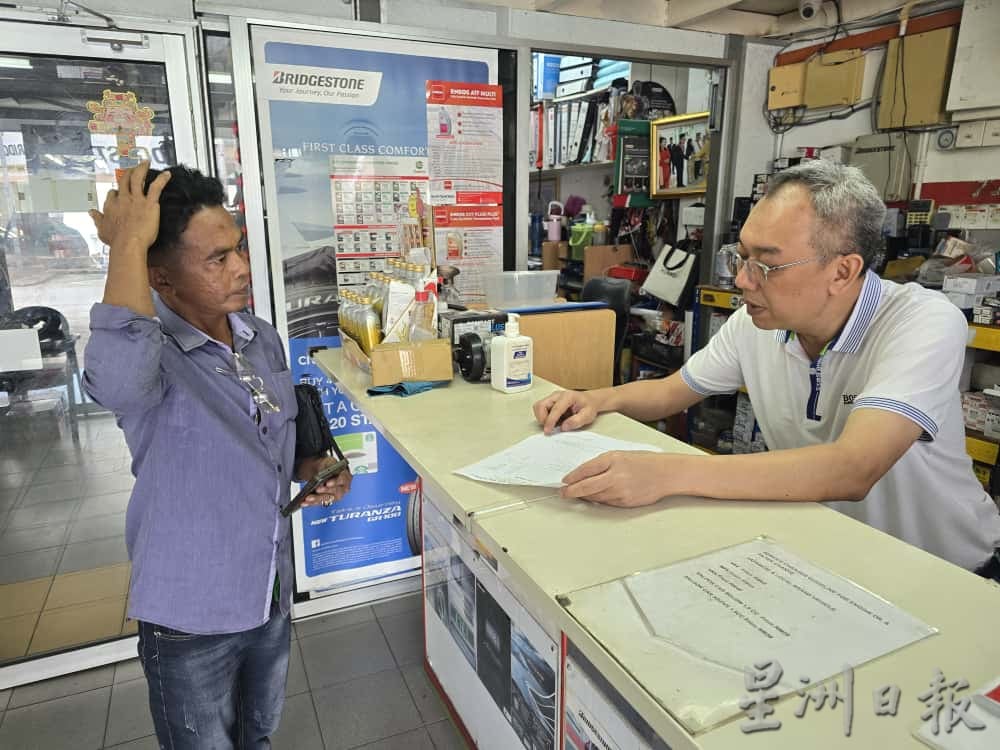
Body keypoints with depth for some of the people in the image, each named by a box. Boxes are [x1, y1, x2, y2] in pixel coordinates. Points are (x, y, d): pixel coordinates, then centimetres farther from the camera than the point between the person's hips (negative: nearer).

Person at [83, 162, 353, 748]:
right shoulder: (147, 349, -23)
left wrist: (312, 468, -8)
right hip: (191, 615, -5)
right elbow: (117, 380, -50)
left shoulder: (263, 337, -2)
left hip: (271, 596, 6)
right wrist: (129, 243, -37)